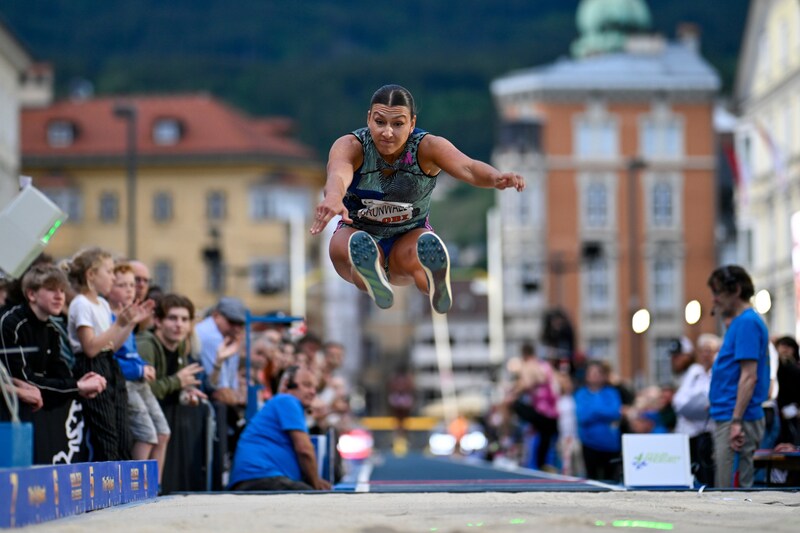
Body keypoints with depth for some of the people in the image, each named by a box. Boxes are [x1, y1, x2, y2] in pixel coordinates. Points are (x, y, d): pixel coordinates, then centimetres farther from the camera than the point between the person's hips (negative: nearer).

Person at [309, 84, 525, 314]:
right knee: (342, 246, -37)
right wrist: (333, 197, -70)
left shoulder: (428, 147, -17)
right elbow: (338, 174, -44)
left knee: (419, 252, -37)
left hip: (408, 237, 0)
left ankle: (436, 287, -68)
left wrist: (496, 178, -62)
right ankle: (369, 274, -68)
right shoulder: (349, 146, -19)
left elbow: (468, 168, -37)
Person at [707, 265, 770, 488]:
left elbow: (749, 377, -19)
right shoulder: (738, 323, 18)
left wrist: (736, 422, -22)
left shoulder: (747, 323, -12)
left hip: (737, 420, -10)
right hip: (726, 418, 10)